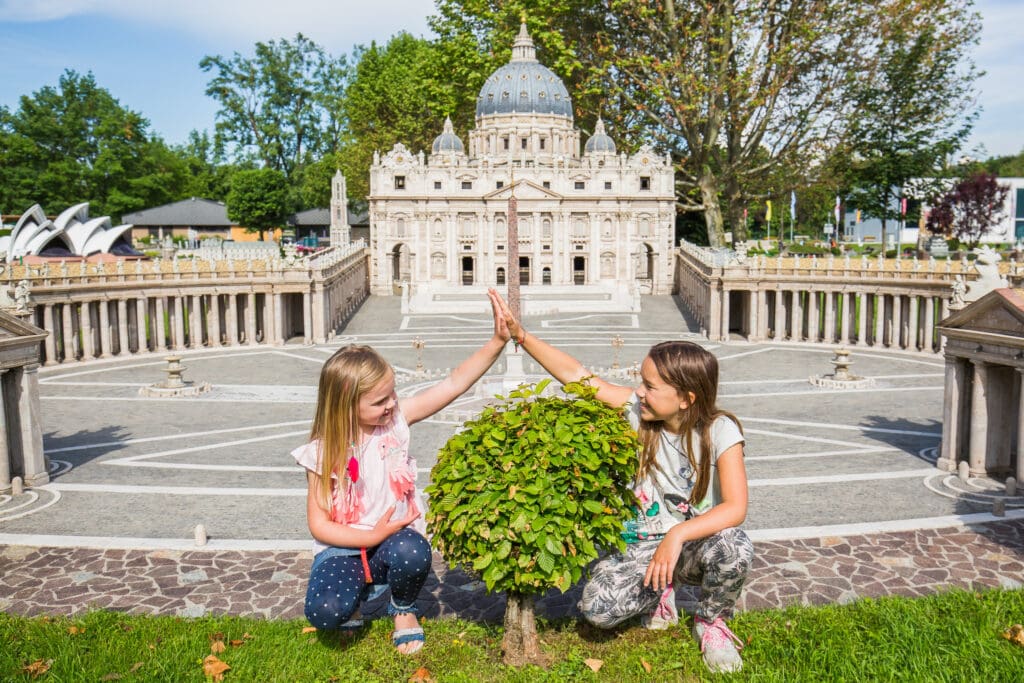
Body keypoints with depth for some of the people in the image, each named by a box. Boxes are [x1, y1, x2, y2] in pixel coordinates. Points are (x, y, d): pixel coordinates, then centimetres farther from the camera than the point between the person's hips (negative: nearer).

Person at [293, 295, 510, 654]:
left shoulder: (396, 418, -9)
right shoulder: (323, 452, -12)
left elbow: (454, 383, -17)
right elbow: (319, 524, -9)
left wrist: (497, 342, -28)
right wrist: (373, 537, -21)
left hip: (395, 535, 1)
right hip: (346, 546, -1)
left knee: (412, 554, -35)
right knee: (324, 613, -28)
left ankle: (403, 608, 2)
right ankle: (358, 588, 11)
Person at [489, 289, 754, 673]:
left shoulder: (719, 431, -16)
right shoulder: (637, 411, -9)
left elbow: (735, 507, -25)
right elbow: (576, 375, -11)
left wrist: (678, 534, -37)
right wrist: (522, 336, -18)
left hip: (697, 541, -2)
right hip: (642, 545, 2)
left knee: (734, 549, -36)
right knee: (597, 607, -23)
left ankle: (711, 622, -1)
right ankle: (658, 590, 14)